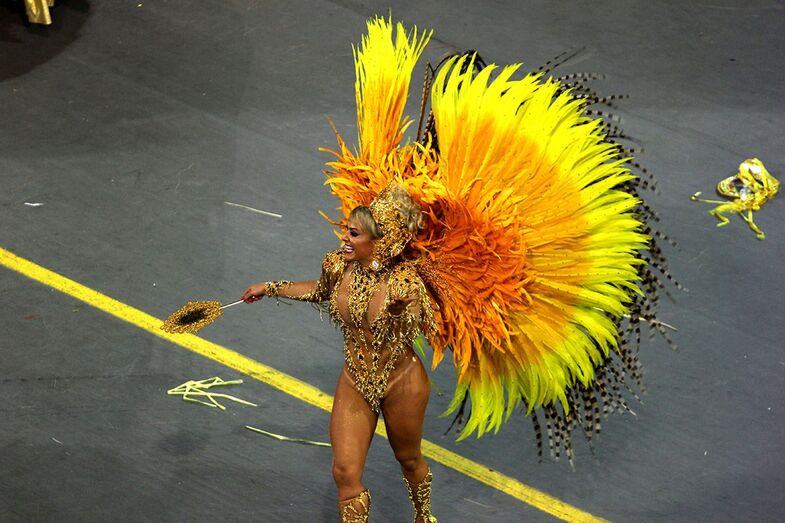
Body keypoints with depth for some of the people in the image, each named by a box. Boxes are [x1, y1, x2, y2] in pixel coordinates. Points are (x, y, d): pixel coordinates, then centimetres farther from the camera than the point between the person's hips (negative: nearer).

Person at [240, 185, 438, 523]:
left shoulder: (403, 281, -25)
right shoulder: (339, 266, -11)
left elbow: (406, 340, -30)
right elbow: (321, 290, 13)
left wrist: (397, 313, -49)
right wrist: (270, 289, 16)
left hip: (401, 381, -3)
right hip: (356, 381, 3)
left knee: (408, 458, 21)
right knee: (344, 471, -3)